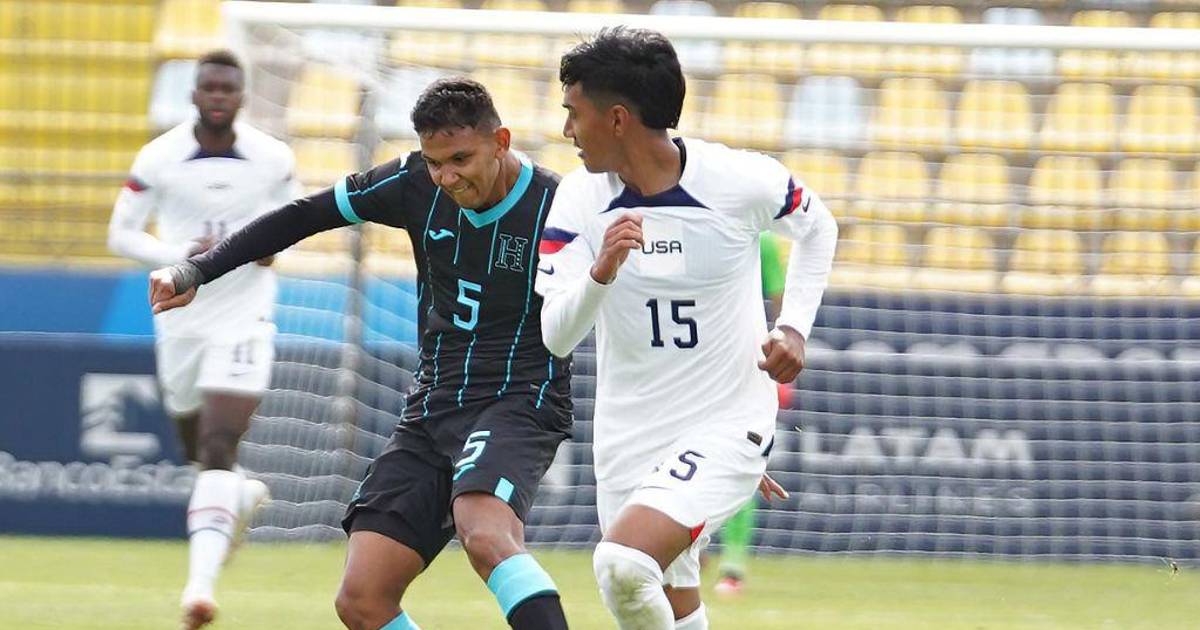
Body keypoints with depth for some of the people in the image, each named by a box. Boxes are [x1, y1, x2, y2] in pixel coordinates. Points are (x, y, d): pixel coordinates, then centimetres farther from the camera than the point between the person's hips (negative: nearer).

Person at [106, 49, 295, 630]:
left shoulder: (272, 160, -5)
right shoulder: (159, 159, -8)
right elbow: (121, 234, -2)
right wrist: (184, 255, -18)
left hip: (244, 321, -2)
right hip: (180, 320, 2)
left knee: (219, 450, -17)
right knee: (198, 446, 18)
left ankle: (201, 582, -24)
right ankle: (242, 496, 54)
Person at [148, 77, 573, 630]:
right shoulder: (416, 185, -1)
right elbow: (304, 216, 10)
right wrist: (198, 271, 9)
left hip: (519, 403, -6)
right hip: (432, 411, 6)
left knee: (485, 535, -38)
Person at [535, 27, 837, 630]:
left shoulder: (742, 181, -14)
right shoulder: (580, 197, -5)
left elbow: (817, 229, 9)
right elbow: (555, 337, -11)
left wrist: (794, 328, -3)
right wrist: (600, 273, -30)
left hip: (727, 424, -5)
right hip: (628, 437, 5)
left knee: (623, 564, -27)